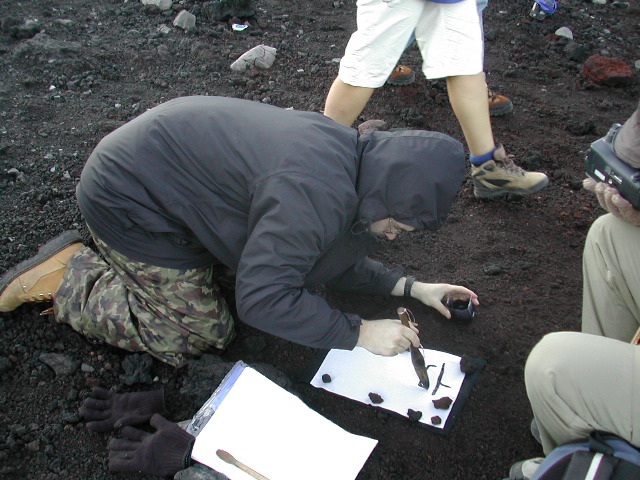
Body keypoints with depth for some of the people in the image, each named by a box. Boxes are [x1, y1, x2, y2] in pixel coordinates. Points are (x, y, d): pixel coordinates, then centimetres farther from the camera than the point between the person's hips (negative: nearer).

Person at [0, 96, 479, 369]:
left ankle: (116, 256, 24)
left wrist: (408, 286, 6)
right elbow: (263, 298, -28)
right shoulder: (314, 194, -33)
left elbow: (329, 254, 9)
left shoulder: (345, 149, -2)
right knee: (201, 334, -1)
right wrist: (358, 333, -21)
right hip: (128, 197, -9)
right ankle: (67, 276, 8)